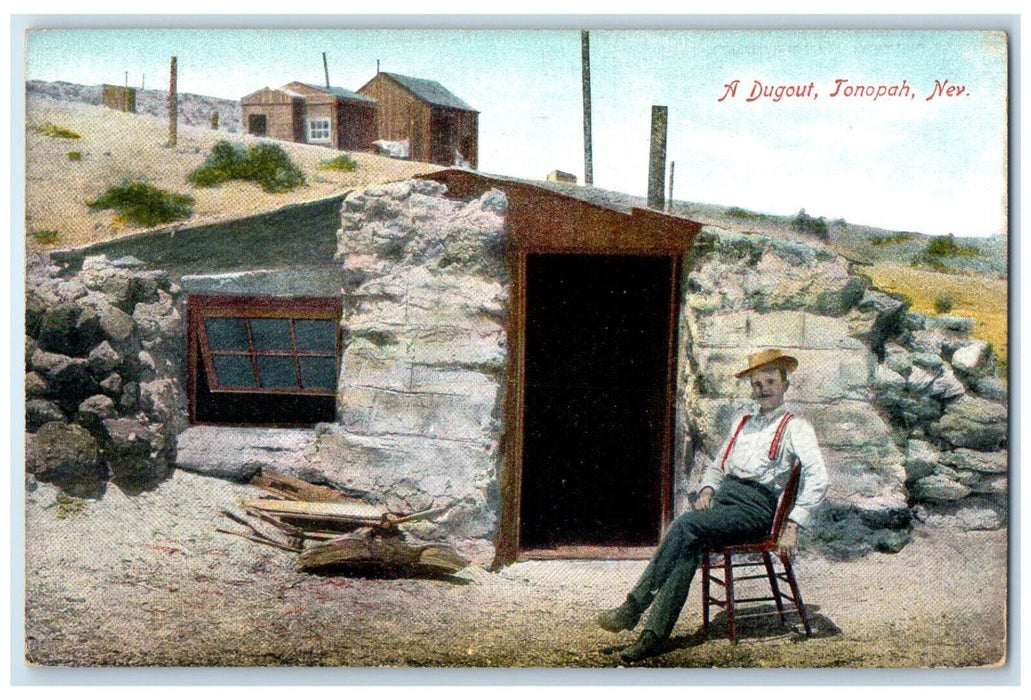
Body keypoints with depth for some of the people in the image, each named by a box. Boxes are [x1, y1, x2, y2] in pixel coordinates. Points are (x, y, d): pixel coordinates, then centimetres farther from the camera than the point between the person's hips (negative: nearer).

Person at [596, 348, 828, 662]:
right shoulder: (743, 423, 26)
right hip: (724, 497, 5)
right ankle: (655, 633, -33)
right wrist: (707, 489, 7)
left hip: (755, 509, -5)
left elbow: (817, 477, -9)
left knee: (686, 525, -29)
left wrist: (793, 525, -19)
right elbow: (717, 465, 31)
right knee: (689, 546, -27)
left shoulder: (795, 427, 5)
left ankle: (634, 607, -28)